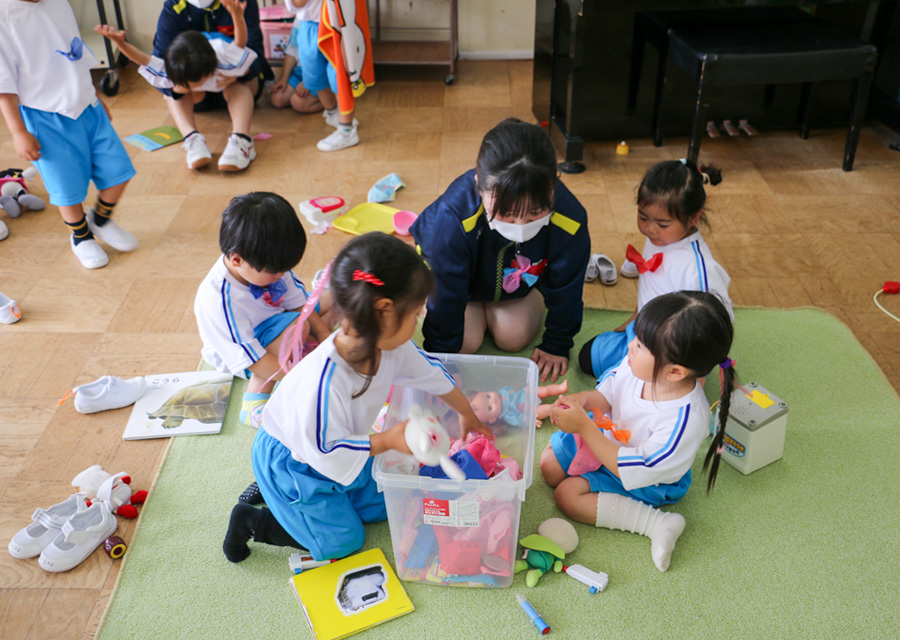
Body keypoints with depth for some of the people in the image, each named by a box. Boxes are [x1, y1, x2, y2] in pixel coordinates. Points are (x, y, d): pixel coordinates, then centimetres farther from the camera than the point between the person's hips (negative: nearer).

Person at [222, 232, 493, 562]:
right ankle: (252, 520, 14)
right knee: (343, 540, -1)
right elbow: (325, 450, -32)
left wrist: (467, 414, 16)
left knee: (383, 506, 12)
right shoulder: (325, 381, -43)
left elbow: (431, 372, 3)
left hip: (340, 447, 8)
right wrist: (387, 440, -33)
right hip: (294, 459, -7)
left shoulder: (389, 346, -18)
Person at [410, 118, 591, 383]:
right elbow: (445, 296, -31)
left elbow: (565, 287, -17)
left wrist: (556, 345, -5)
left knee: (514, 337, -11)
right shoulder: (454, 217, -44)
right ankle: (476, 311, 19)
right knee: (466, 342, -15)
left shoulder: (569, 218, -37)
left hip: (520, 280, 2)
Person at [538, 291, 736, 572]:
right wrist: (581, 400, -28)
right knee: (549, 463, 7)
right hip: (612, 437, 7)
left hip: (643, 480, -6)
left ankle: (657, 522, -12)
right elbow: (608, 395, -5)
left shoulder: (684, 422, -42)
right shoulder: (638, 365, -25)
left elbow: (631, 470, -34)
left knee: (568, 494, -15)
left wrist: (584, 426, -38)